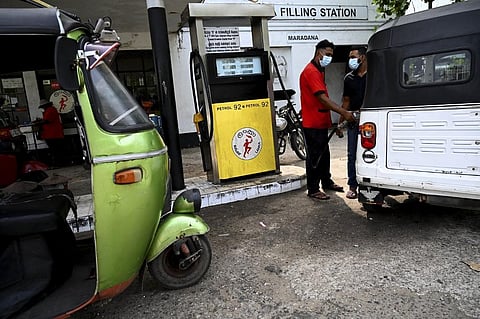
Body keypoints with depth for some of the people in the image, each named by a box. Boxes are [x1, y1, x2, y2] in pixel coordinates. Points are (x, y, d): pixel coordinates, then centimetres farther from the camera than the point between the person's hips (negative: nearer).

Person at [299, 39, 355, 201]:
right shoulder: (311, 71, -16)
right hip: (313, 123, -10)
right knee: (314, 156, -3)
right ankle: (313, 190, 8)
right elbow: (322, 98, -24)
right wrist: (343, 112, -26)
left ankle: (327, 182, 33)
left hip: (321, 122, 10)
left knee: (324, 153, 19)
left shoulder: (319, 71, 18)